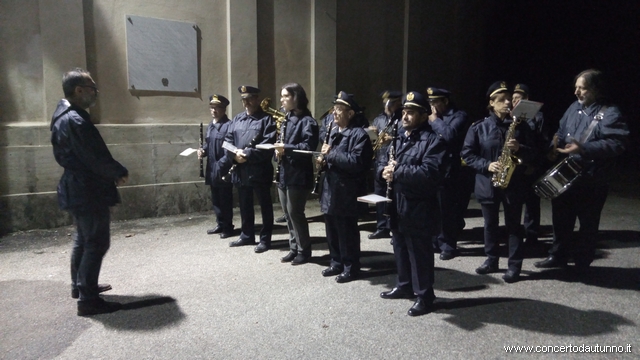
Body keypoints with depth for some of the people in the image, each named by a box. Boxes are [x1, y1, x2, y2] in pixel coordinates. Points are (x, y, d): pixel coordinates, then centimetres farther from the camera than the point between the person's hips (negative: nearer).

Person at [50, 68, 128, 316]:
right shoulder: (76, 120, -22)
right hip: (88, 190, -11)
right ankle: (88, 300, 3)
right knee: (97, 243, -4)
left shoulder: (63, 115, 12)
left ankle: (80, 285, 35)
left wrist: (112, 172, 8)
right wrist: (120, 172, -6)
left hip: (78, 188, 11)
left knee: (84, 239, 21)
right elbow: (96, 158, -24)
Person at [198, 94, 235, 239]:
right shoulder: (210, 126, 13)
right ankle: (220, 224, 28)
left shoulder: (229, 125, -14)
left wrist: (221, 164, -23)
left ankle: (228, 227, 13)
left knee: (225, 200, 2)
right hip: (212, 169, 8)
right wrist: (203, 150, 0)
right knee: (215, 199, 16)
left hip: (224, 170, -8)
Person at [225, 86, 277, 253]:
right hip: (240, 171, 7)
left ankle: (265, 239, 14)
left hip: (260, 171, -6)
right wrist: (235, 154, -11)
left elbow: (268, 144, -17)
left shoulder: (267, 119, -5)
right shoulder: (236, 119, 15)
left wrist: (248, 154, -21)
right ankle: (247, 235, 31)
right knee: (244, 205, 16)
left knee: (264, 205, 4)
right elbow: (228, 140, 9)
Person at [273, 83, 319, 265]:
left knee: (295, 212, -2)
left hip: (298, 175, -8)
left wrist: (287, 148, -25)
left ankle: (304, 250, 12)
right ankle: (294, 248, 24)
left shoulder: (307, 121, -10)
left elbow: (308, 147, -20)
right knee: (288, 214, 12)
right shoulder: (286, 120, 17)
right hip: (284, 173, 9)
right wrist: (279, 149, 0)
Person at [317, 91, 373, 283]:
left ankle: (351, 267, 17)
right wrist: (324, 159, 4)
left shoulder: (359, 134, -13)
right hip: (330, 187, 8)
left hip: (347, 190, -8)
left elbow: (356, 162, -25)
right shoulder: (333, 131, 14)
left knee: (347, 231, 3)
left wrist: (331, 153, -20)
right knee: (332, 229, 16)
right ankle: (336, 263, 30)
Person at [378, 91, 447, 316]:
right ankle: (404, 286, 36)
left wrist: (398, 170, -22)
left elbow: (430, 173, -25)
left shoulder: (433, 141, -12)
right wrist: (384, 170, -9)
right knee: (401, 249, 19)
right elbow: (383, 162, 15)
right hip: (396, 205, 8)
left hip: (418, 209, -8)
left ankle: (424, 296, 18)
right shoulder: (397, 137, 14)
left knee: (420, 253, 3)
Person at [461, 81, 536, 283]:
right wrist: (486, 165, -15)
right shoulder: (478, 127, -1)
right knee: (490, 224, 11)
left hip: (514, 184, 0)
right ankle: (491, 260, 26)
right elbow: (467, 154, -2)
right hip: (487, 183, 0)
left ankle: (514, 265, 14)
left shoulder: (520, 126, 3)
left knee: (513, 225, 5)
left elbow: (532, 153, 6)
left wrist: (519, 149, -15)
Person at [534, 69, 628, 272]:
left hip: (592, 181, -6)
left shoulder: (610, 113, -12)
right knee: (561, 218, 13)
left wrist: (583, 149, -31)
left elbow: (617, 143, -23)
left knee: (588, 223, 8)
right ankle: (558, 255, 27)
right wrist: (556, 144, -1)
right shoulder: (574, 108, 10)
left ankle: (582, 261, 23)